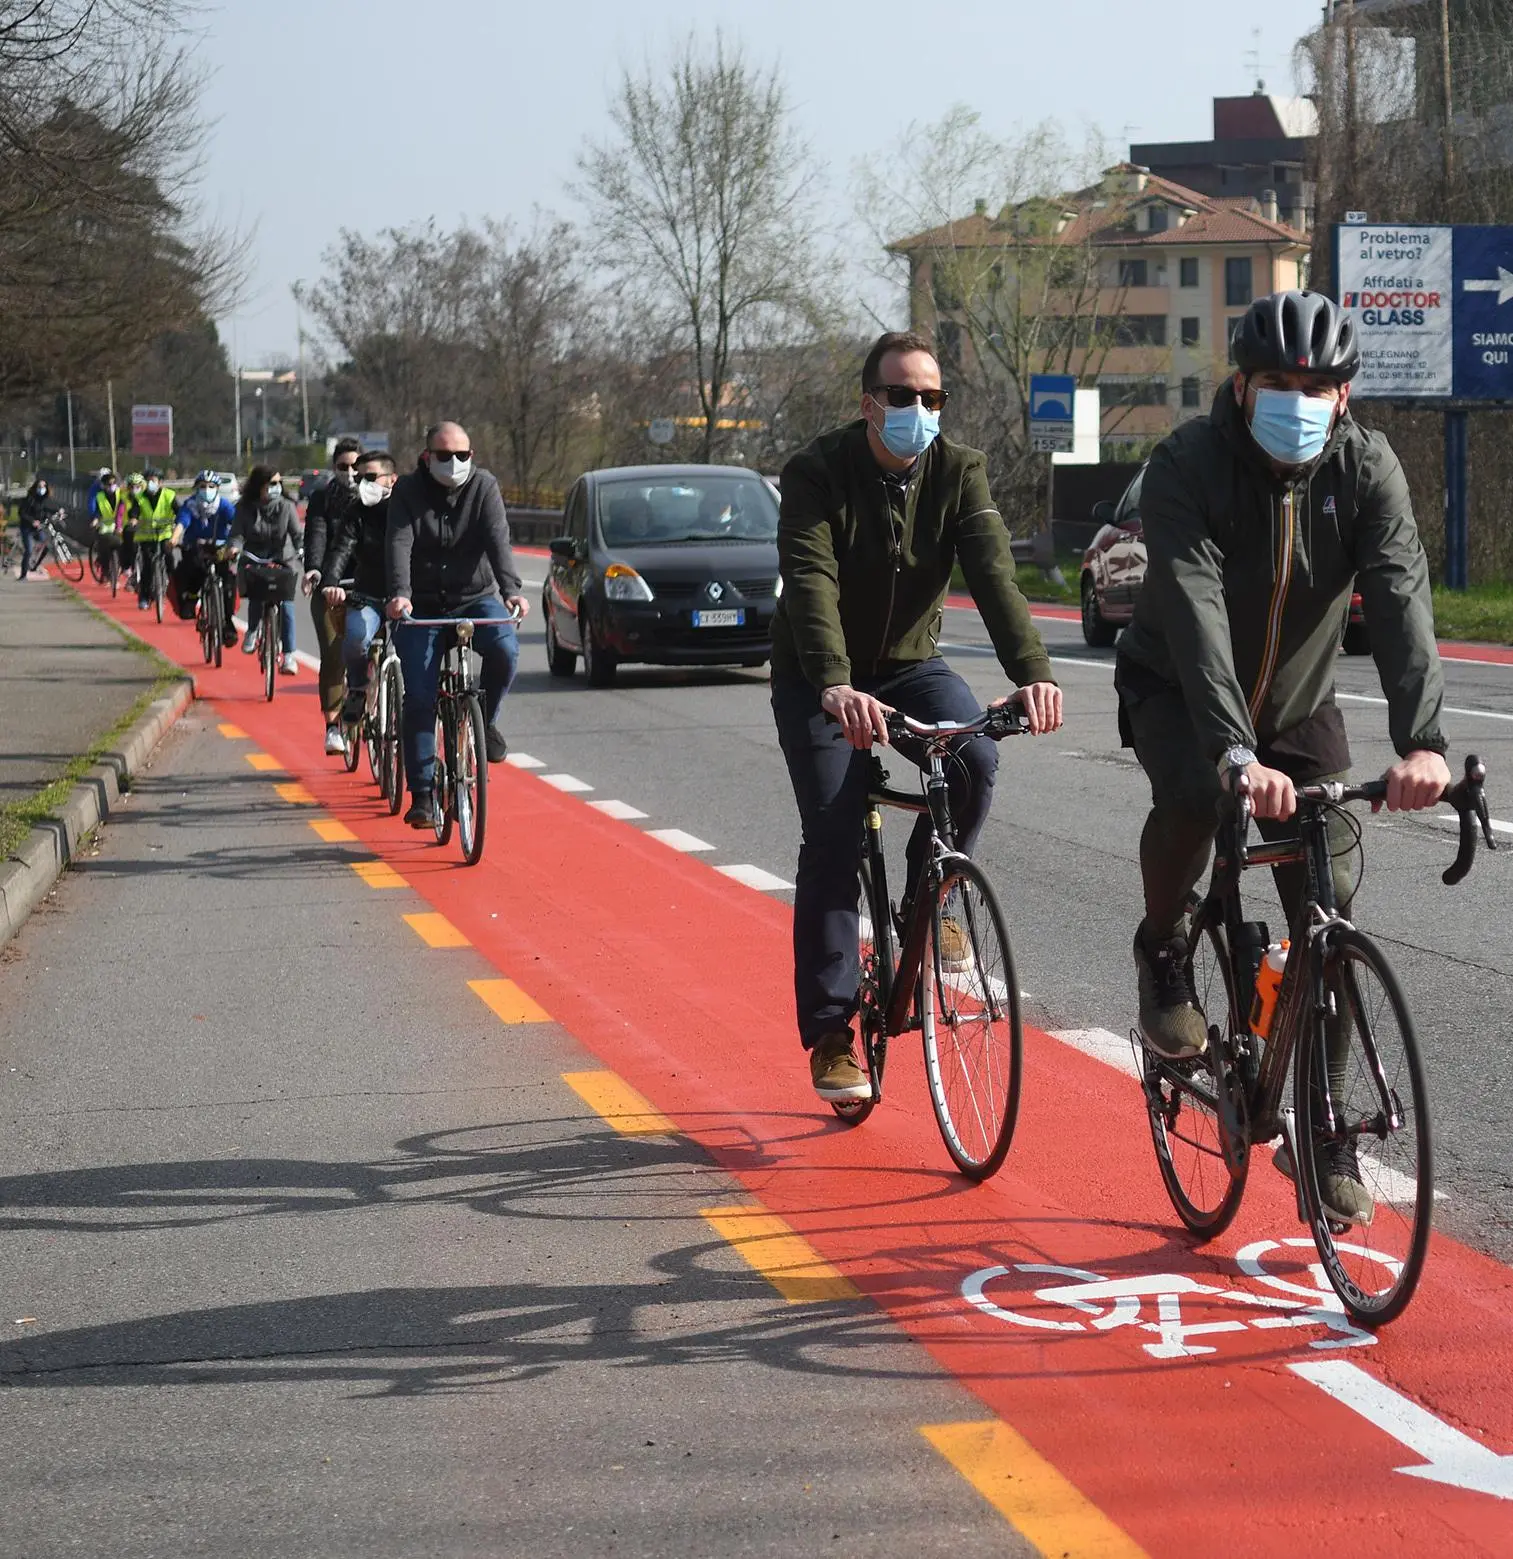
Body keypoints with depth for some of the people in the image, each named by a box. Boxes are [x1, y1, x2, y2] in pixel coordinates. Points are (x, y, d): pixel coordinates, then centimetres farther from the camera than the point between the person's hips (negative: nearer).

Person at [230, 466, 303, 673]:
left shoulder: (286, 507, -4)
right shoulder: (244, 508, -2)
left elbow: (297, 534, -10)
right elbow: (238, 533, -7)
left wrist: (304, 550, -30)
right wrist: (235, 547, -29)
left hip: (283, 562, 0)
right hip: (254, 563, 0)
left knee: (286, 607, -12)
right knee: (255, 597, -23)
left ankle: (288, 655, -5)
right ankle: (253, 630, 9)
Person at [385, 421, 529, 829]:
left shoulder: (483, 487, -3)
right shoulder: (408, 491, -4)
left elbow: (498, 540, -17)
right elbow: (398, 544, -18)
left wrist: (511, 588, -34)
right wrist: (399, 593, -36)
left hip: (475, 598, 0)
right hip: (422, 607, 0)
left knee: (504, 648, -30)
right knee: (419, 700, -7)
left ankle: (485, 720, -2)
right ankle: (422, 794, 1)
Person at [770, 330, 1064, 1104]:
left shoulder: (958, 472, -11)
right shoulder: (818, 472, -20)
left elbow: (993, 571, -25)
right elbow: (812, 583, -34)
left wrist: (1032, 671, -42)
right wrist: (835, 688, -52)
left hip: (909, 663, 3)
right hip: (817, 679, -2)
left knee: (974, 756, -27)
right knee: (832, 840, -11)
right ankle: (829, 1033, -1)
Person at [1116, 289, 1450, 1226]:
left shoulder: (1367, 469, -18)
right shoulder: (1190, 465, -26)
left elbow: (1401, 602, -30)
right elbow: (1195, 613, -39)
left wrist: (1422, 742, -47)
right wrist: (1236, 754, -53)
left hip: (1300, 703, 3)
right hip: (1179, 691, -3)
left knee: (1328, 914, -5)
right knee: (1194, 795, -36)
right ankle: (1165, 952, -5)